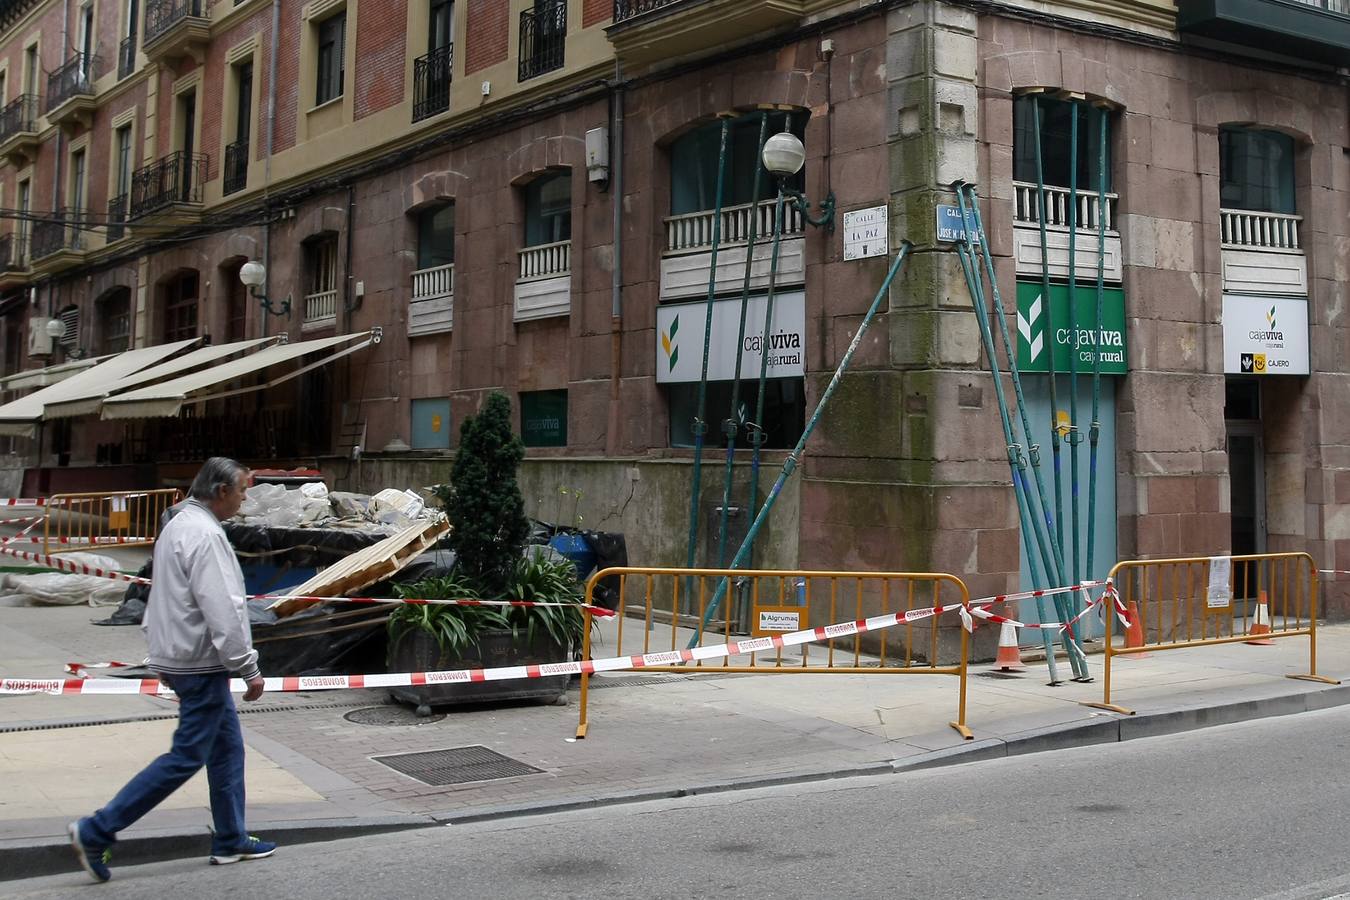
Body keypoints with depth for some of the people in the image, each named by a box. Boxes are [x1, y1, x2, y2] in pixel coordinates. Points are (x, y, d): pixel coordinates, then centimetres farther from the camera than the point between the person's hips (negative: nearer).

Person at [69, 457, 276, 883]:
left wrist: (165, 657, 24)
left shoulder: (179, 525, 13)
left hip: (180, 655, 11)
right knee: (187, 756, -4)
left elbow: (162, 596, 20)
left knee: (227, 747, 15)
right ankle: (96, 832, 0)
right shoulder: (205, 535, -19)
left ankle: (231, 841, 22)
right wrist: (249, 669, -17)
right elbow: (223, 612, -23)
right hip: (202, 664, -11)